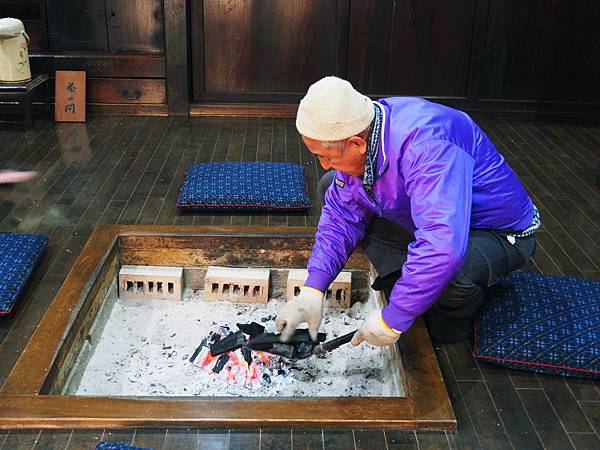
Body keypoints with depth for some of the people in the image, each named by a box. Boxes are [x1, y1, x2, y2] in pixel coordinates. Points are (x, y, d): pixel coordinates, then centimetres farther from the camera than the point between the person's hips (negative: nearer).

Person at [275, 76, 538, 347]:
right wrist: (312, 291, -15)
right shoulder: (357, 134, -12)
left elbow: (442, 248, -47)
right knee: (331, 188, 2)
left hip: (500, 234, -7)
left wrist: (392, 320, -38)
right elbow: (341, 216, -5)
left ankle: (455, 315, -5)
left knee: (449, 268, -42)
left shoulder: (425, 145, -39)